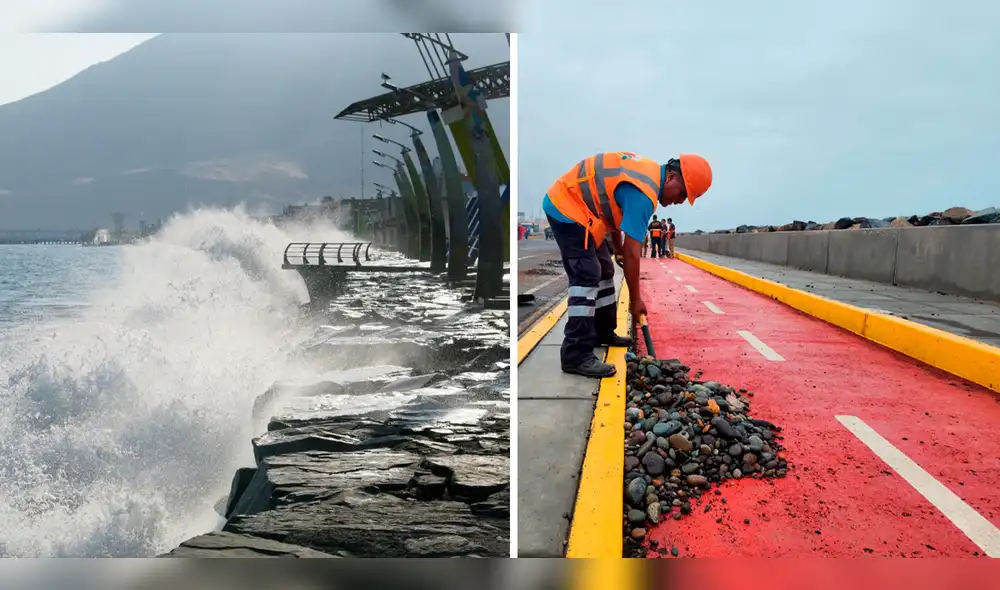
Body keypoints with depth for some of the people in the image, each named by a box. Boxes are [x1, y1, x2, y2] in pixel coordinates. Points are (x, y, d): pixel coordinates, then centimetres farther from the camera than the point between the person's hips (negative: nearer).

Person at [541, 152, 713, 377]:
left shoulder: (649, 172, 6)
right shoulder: (643, 193, -24)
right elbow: (632, 254, -22)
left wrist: (617, 247, 23)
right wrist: (636, 299, -12)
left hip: (572, 203, 11)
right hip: (567, 208, -11)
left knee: (603, 271, 16)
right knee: (587, 276, -18)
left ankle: (603, 332, 28)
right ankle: (576, 355, -19)